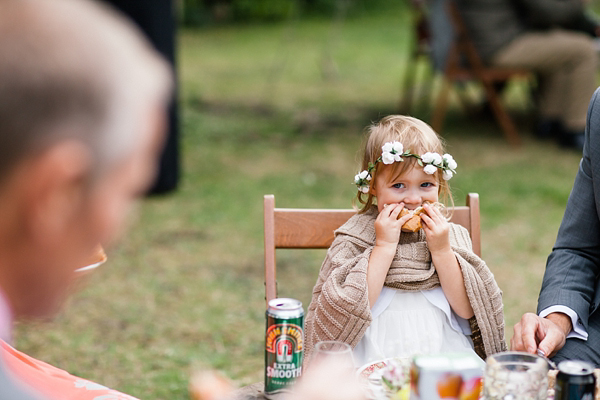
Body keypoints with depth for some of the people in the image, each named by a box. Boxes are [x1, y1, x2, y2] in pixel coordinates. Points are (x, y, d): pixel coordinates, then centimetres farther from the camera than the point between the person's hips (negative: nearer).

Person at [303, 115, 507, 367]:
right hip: (377, 361, -1)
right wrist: (385, 247, -8)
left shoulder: (452, 236, 14)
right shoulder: (353, 239, 6)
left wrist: (442, 252, -4)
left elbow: (468, 311, 5)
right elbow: (350, 309, -8)